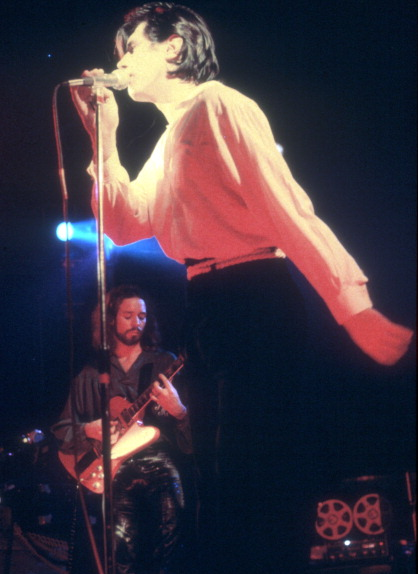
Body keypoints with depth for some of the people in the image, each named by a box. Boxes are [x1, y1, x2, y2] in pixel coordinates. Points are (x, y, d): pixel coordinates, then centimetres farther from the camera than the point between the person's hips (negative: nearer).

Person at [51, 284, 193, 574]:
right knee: (123, 539, -18)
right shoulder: (91, 374, 14)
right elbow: (62, 431, 17)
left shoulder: (165, 363, 10)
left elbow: (195, 432, 5)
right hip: (117, 472, 1)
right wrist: (88, 431, -3)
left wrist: (176, 409, -16)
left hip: (161, 464, -1)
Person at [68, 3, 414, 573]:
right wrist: (105, 137, 8)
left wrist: (355, 309, -22)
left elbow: (286, 205, -15)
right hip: (207, 307, 10)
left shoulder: (218, 104, -5)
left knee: (258, 470, -11)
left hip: (254, 298, -9)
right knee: (219, 478, 14)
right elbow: (128, 225, 12)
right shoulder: (170, 143, 22)